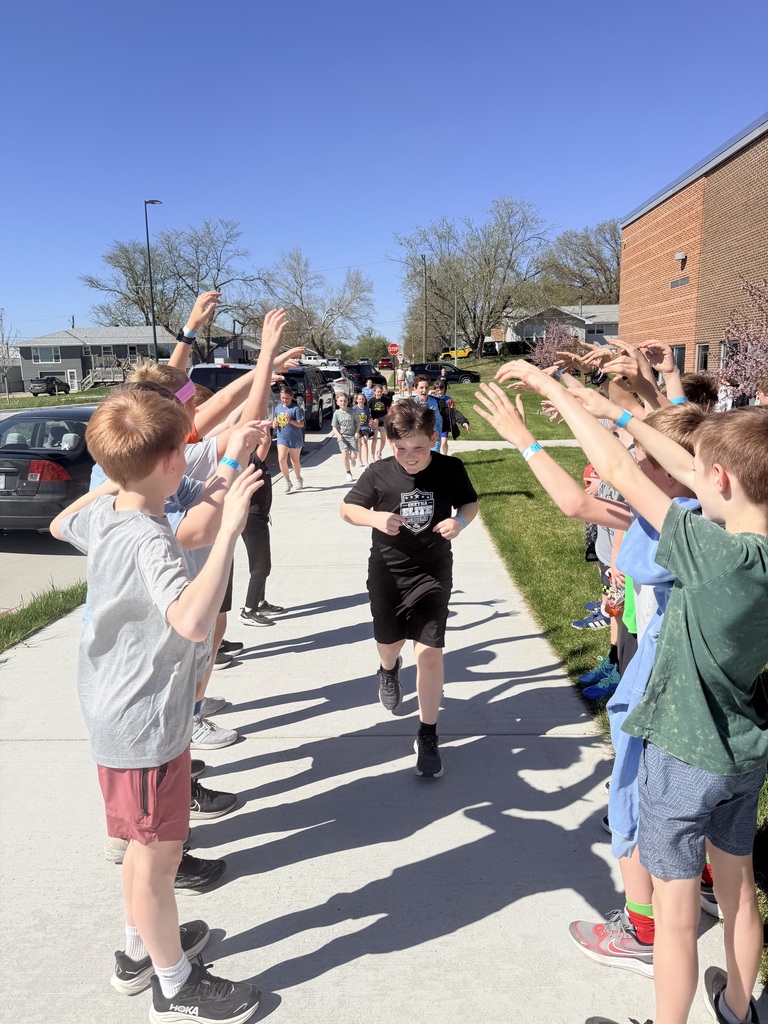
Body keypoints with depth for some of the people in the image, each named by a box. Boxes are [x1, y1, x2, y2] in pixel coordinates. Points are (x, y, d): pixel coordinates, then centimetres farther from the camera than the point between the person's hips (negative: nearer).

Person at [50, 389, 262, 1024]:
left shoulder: (102, 515, -2)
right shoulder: (151, 541, -30)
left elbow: (60, 525, 24)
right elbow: (192, 622, -47)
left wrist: (118, 476, 19)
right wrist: (230, 526, -44)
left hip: (115, 711, 9)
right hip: (146, 726, -9)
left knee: (148, 845, 26)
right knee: (157, 855, 9)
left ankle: (141, 948, 47)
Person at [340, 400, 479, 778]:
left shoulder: (450, 469, -11)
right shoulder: (379, 473, -12)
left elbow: (470, 503, 5)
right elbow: (347, 508, -2)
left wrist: (460, 521, -18)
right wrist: (374, 518, -23)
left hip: (432, 573, -1)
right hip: (386, 573, 2)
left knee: (429, 652, -10)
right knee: (389, 642, 21)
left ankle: (428, 737, 7)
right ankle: (389, 670, 61)